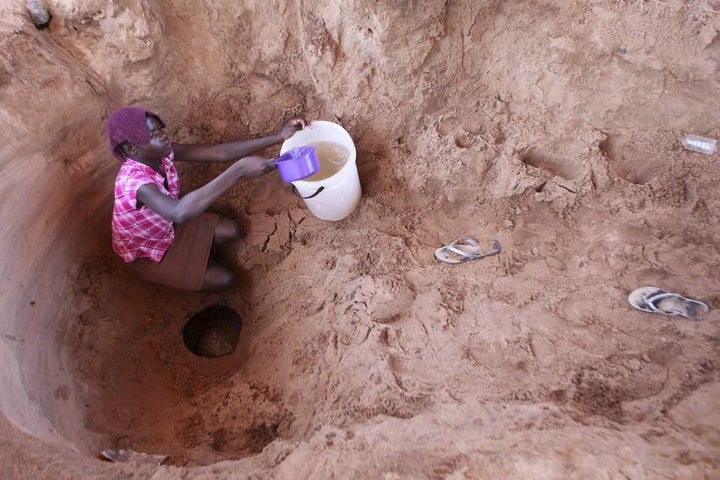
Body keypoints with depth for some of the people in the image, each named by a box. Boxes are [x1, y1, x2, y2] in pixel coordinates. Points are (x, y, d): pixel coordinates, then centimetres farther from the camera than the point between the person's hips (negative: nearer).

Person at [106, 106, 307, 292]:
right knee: (224, 279, -10)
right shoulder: (133, 181, -41)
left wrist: (278, 137, -29)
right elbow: (179, 212, -61)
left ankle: (191, 255, 20)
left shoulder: (161, 152, -19)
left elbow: (219, 152, -22)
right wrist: (239, 170, -63)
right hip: (145, 253, -6)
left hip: (168, 227, 7)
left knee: (232, 231, -3)